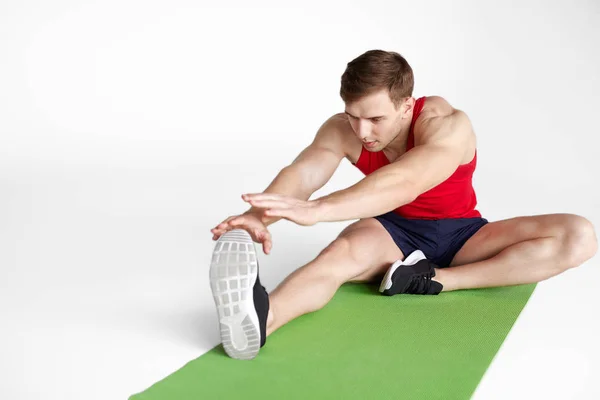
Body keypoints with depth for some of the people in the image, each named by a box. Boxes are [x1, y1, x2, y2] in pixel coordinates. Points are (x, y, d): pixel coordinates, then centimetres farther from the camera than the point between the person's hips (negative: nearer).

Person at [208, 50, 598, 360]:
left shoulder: (448, 125, -27)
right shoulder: (341, 130, -16)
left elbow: (404, 183, -47)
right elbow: (302, 173, -34)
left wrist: (317, 210, -61)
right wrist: (257, 215, -58)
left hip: (459, 235, 0)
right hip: (394, 233, 1)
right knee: (342, 252, -37)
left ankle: (435, 280, -33)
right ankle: (258, 319, -67)